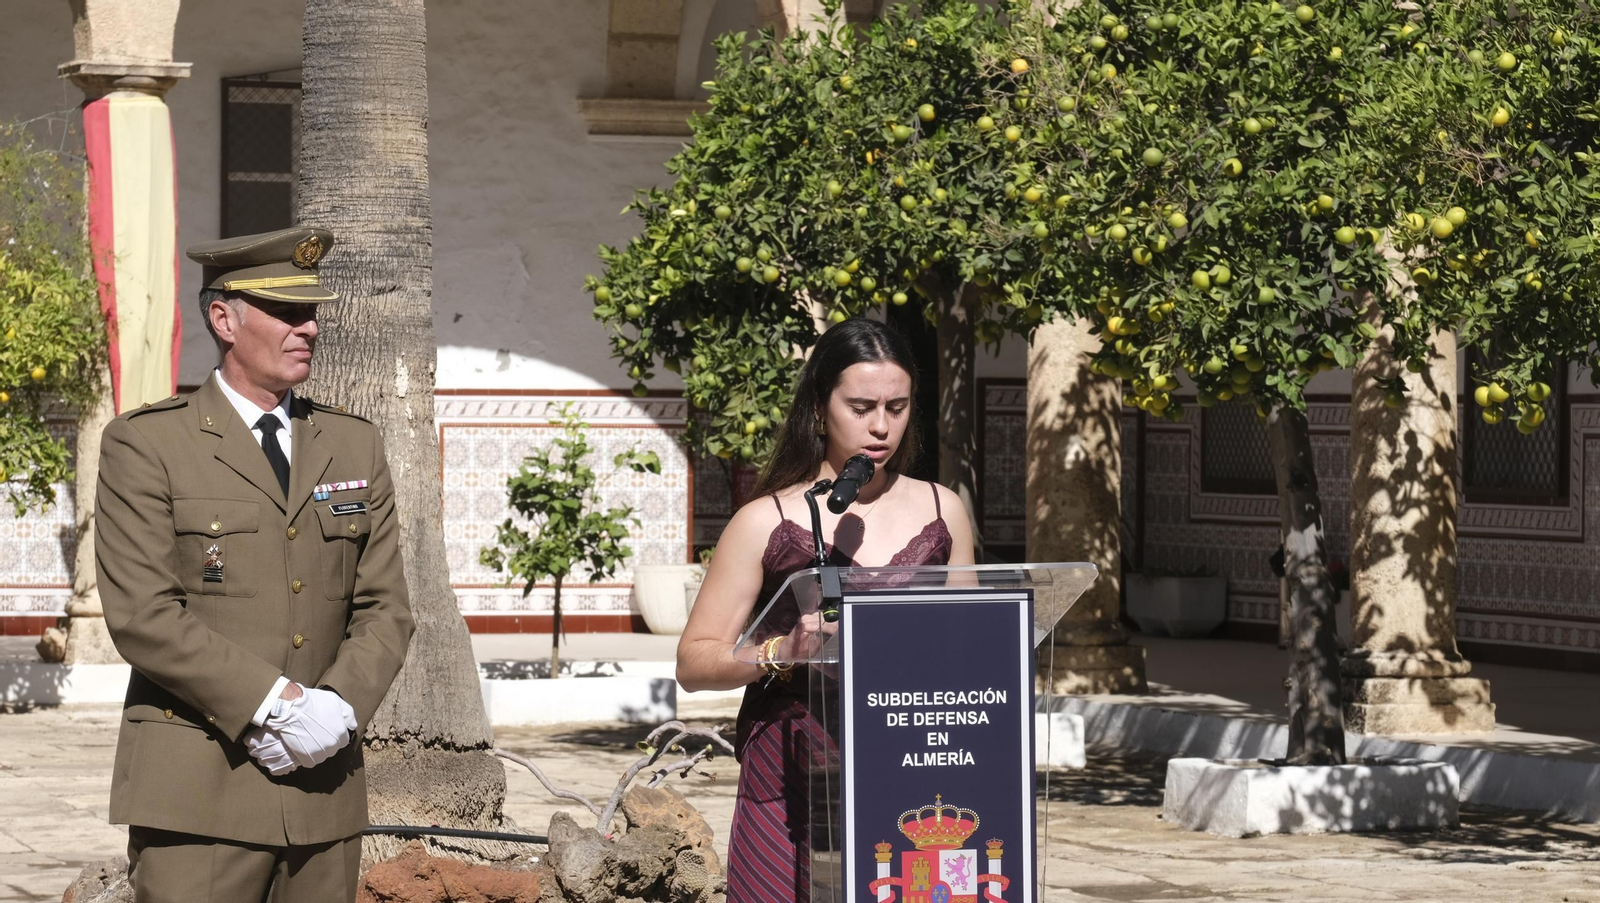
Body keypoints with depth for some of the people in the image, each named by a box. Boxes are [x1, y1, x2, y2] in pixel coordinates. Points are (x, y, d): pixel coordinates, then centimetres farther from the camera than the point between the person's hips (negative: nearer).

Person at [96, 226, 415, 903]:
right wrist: (278, 702, -16)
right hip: (197, 796, -4)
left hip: (323, 788, 4)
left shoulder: (355, 446, 15)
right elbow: (143, 616, -10)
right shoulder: (144, 445, 0)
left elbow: (384, 609, 10)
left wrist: (338, 708, -9)